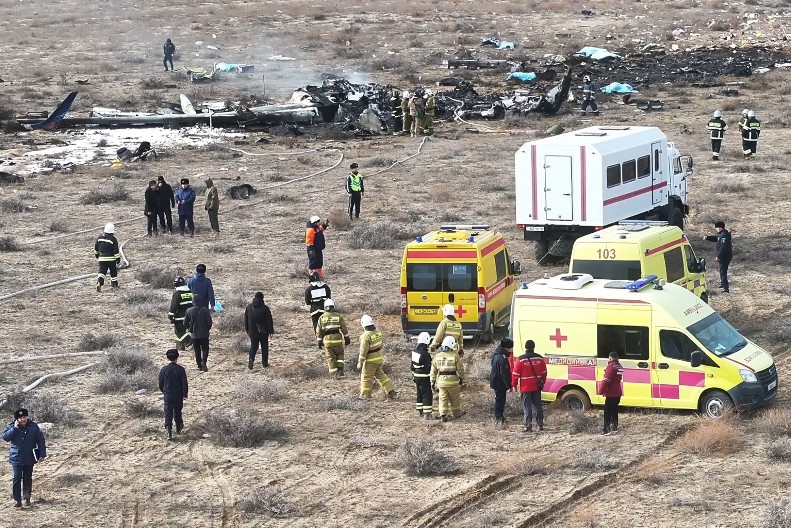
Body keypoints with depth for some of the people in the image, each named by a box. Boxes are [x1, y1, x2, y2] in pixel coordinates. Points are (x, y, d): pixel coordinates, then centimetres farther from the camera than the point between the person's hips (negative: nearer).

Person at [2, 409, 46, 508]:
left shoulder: (34, 427, -3)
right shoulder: (11, 426, -1)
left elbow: (41, 440, 0)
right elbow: (5, 437, -13)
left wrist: (42, 454, -4)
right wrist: (14, 428, -19)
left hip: (29, 458, 1)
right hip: (16, 458, -1)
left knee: (27, 478, 9)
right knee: (17, 478, -8)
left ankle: (27, 498, 23)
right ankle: (17, 500, -4)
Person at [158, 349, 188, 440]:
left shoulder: (164, 369, -6)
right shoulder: (180, 369, -10)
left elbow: (161, 384, 2)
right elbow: (184, 384, -8)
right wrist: (185, 394, 5)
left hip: (168, 395, 0)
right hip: (178, 395, 0)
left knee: (168, 413, 0)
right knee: (178, 412, 19)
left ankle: (169, 431, -14)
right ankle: (179, 429, 33)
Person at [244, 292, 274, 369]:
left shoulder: (249, 307, 0)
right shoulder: (265, 308, -14)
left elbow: (246, 319, 10)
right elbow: (269, 321, -10)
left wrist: (247, 330, 21)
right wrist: (270, 331, -1)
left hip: (253, 332, 3)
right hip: (263, 332, -3)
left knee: (253, 346, 10)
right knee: (264, 347, 11)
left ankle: (251, 359, -15)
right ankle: (265, 363, 16)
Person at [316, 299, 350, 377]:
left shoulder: (322, 318, -2)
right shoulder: (338, 316, -3)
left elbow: (319, 331, 1)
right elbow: (344, 329, 3)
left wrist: (319, 341, 9)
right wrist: (347, 338, 15)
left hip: (327, 340, 0)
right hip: (337, 339, 0)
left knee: (330, 357, 11)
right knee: (340, 354, 19)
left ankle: (334, 374, 12)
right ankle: (340, 370, 3)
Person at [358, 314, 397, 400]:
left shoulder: (366, 336, -24)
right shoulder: (378, 332, 0)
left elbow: (363, 351, -20)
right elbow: (382, 346, 11)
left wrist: (360, 363, -10)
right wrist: (382, 358, 22)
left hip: (370, 360, -7)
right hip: (379, 358, 7)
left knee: (366, 377, 6)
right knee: (380, 375, 21)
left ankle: (364, 396, 13)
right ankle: (391, 392, 22)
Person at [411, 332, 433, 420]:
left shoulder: (414, 352, 3)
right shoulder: (425, 354, -22)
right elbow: (429, 368, -20)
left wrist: (413, 375, 23)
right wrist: (432, 379, -13)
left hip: (416, 376, 8)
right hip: (424, 377, -8)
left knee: (419, 394, 19)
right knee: (427, 395, -1)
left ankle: (420, 411, 29)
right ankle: (427, 413, -2)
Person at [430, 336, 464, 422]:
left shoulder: (438, 356, 1)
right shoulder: (455, 356, -10)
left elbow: (433, 371, 4)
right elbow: (460, 369, -3)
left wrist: (432, 381, 11)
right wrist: (461, 378, 14)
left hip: (441, 380, 2)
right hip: (453, 380, -2)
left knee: (443, 398, 8)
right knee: (455, 398, 15)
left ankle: (443, 415, 1)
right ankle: (456, 413, 28)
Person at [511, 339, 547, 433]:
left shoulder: (520, 359, -11)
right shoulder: (539, 358, 2)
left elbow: (515, 374, -8)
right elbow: (544, 372, 9)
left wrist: (515, 384, 3)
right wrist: (542, 383, 21)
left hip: (525, 388, -4)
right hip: (537, 387, 4)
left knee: (527, 407, -1)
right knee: (538, 406, 14)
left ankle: (528, 425, -7)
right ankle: (540, 424, 19)